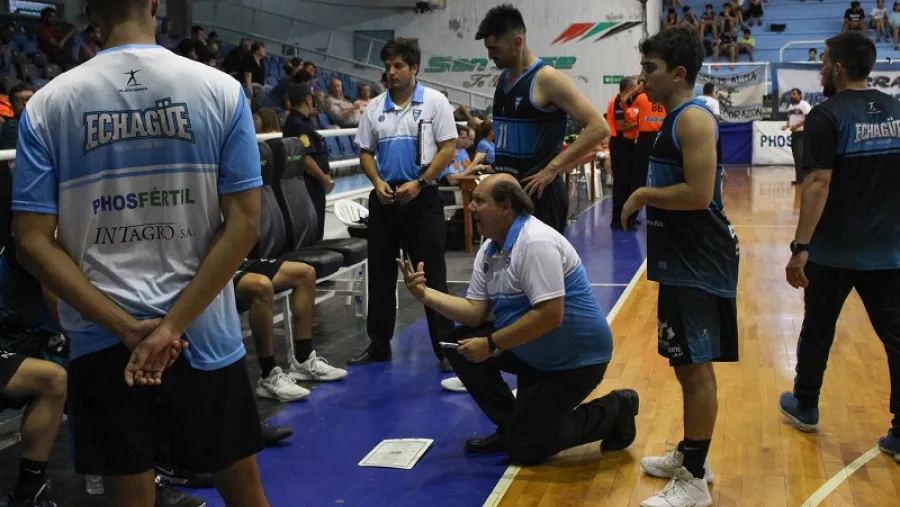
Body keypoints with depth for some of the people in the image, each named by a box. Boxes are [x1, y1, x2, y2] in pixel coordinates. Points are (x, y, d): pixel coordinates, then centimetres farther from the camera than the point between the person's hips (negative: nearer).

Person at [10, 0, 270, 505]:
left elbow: (33, 241, -6)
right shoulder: (221, 89, -5)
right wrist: (174, 325, -10)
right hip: (202, 333, 0)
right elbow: (244, 223, -9)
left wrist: (124, 326, -8)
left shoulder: (46, 105, -3)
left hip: (100, 338, 1)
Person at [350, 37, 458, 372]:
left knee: (432, 276, -2)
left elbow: (448, 149, -7)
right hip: (384, 199, 4)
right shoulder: (375, 108, 9)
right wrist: (378, 182, -6)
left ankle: (446, 348, 6)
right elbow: (366, 153, 12)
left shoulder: (435, 102, -3)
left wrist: (419, 184, -14)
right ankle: (379, 345, 20)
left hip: (423, 198, -4)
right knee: (380, 276, 9)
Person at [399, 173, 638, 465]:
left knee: (525, 448, -8)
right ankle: (513, 427, 11)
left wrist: (491, 344, -26)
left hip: (575, 357, -9)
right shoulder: (489, 251, 5)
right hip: (534, 351, 9)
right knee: (461, 346, 0)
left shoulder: (535, 243, -24)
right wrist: (424, 294, -10)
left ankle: (615, 411, 8)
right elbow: (475, 311, 2)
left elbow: (550, 316, -31)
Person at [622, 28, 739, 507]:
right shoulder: (677, 119, 15)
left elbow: (698, 194, -25)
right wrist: (646, 199, 10)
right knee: (686, 364, 18)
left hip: (699, 264, -11)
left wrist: (643, 194, -14)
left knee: (697, 367, -4)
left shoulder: (694, 119, -16)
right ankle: (689, 455, 31)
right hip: (681, 261, 11)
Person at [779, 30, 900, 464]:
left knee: (817, 331, 14)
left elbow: (818, 184, -20)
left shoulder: (827, 115, -12)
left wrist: (800, 247, -20)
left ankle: (805, 407, 31)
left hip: (834, 250, -4)